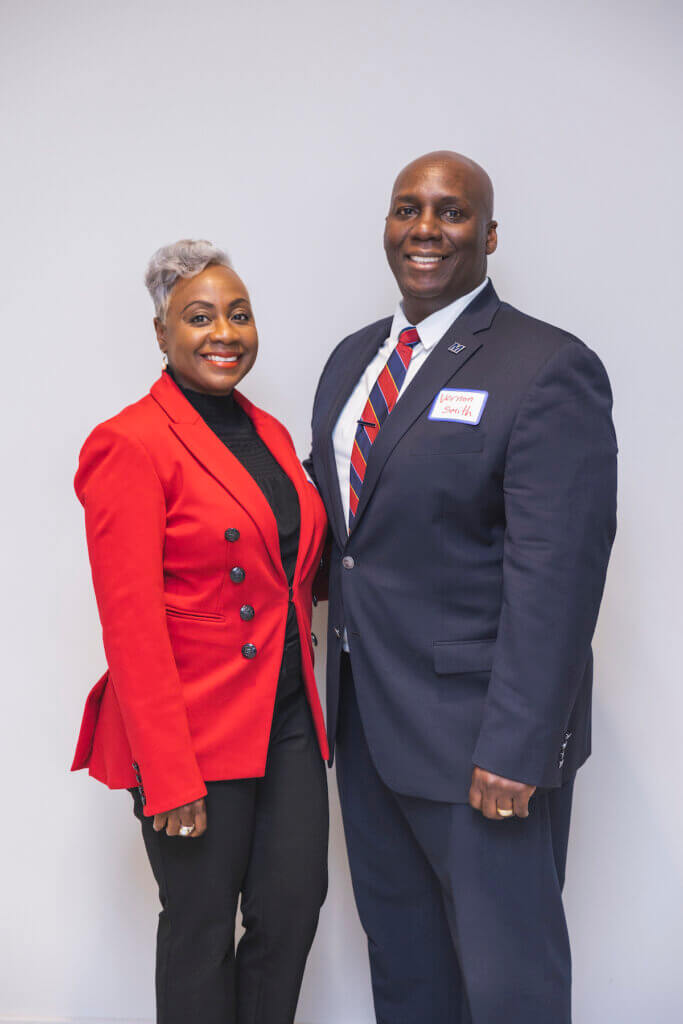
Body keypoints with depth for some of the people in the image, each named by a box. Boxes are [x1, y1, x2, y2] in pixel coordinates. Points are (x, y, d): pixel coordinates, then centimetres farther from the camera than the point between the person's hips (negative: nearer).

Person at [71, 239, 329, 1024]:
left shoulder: (270, 433, 10)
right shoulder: (130, 445, -12)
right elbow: (131, 627, -16)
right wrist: (169, 777, -18)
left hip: (289, 718, 7)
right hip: (196, 733, -6)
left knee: (293, 911, 12)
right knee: (203, 930, 8)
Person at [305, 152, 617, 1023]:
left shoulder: (548, 371, -14)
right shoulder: (352, 359, 11)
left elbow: (554, 580, -19)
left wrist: (515, 749, -22)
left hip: (476, 733, -7)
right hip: (365, 718, 7)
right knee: (398, 950, 21)